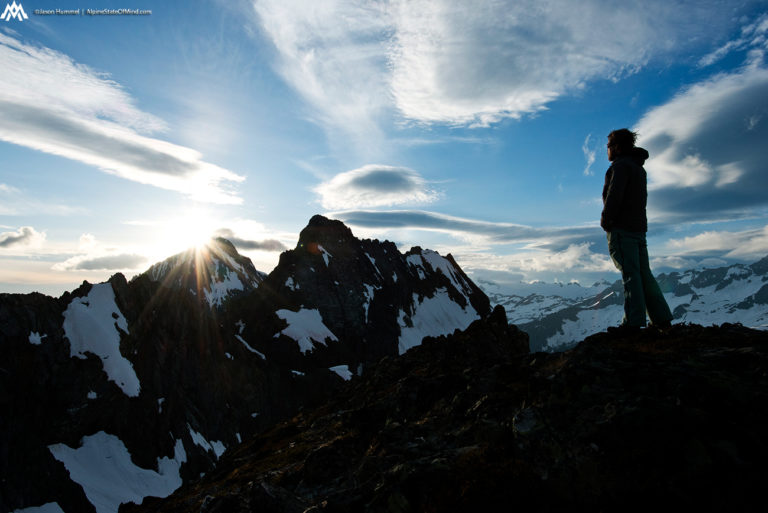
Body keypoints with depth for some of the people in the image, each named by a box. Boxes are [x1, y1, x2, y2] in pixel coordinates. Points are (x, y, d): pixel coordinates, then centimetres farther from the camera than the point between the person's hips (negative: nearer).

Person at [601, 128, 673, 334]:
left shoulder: (621, 165, -6)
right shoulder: (639, 168, 23)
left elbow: (614, 195, -18)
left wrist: (605, 220, -9)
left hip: (621, 228, -9)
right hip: (639, 227, 9)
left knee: (630, 274, -11)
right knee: (644, 274, 10)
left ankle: (633, 322, -10)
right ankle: (662, 318, 13)